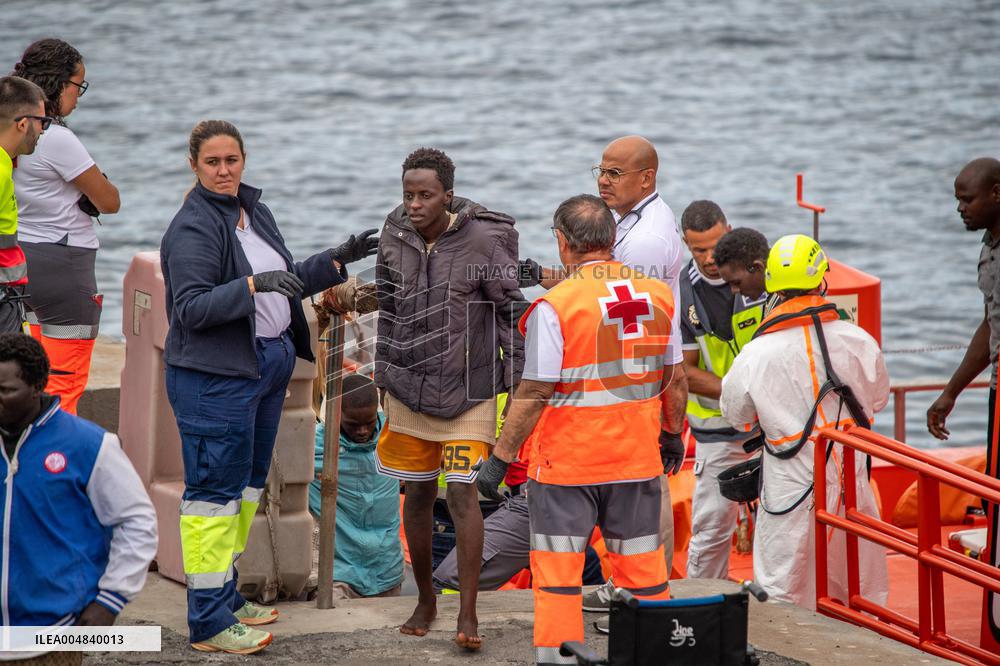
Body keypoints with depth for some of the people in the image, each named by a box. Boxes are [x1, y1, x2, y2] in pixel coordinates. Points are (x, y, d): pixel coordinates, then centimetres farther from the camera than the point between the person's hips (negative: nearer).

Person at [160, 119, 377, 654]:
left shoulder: (255, 213, 13)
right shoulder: (192, 228, -14)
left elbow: (285, 284, 24)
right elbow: (192, 308, -22)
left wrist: (338, 261, 17)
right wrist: (253, 285, -30)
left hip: (266, 365, 9)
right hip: (215, 377, -9)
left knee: (247, 484, 16)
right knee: (215, 489, -7)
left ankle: (226, 596, 28)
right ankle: (208, 622, -5)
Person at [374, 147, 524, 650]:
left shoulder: (484, 241, -14)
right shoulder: (395, 238, 0)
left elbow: (512, 311, -5)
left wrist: (517, 382, -5)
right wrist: (384, 379, 15)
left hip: (468, 392, -4)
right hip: (409, 390, 4)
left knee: (462, 493, -11)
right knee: (418, 496, 11)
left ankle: (468, 614, -8)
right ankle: (425, 600, 26)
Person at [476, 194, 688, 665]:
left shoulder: (555, 306, -14)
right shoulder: (659, 295, 1)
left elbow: (534, 395, -14)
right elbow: (676, 378, 10)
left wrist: (499, 458, -7)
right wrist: (673, 434, 25)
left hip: (566, 463, -5)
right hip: (638, 459, 5)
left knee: (557, 573, 3)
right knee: (644, 569, 14)